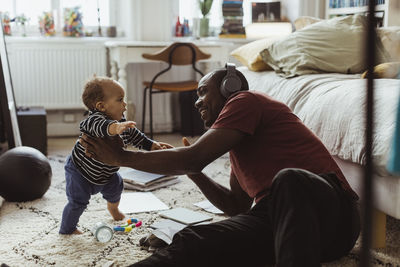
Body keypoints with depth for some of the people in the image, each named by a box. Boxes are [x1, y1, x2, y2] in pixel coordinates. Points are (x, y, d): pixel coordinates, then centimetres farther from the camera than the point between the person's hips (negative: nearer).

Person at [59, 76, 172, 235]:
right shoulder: (94, 119, -36)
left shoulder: (123, 124, -9)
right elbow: (101, 126, -60)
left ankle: (113, 208, 56)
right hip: (79, 170, -8)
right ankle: (67, 229, 15)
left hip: (105, 173, 8)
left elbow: (134, 135, 7)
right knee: (78, 202, -10)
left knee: (116, 186, 24)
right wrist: (115, 128, -79)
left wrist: (152, 145, 1)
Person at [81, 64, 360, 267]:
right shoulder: (238, 146, 28)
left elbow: (194, 158, -11)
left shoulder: (246, 100, 0)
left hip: (330, 211, -6)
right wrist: (193, 172, 22)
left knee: (288, 179, -41)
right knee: (193, 241, -20)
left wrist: (122, 156, -1)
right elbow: (237, 206, 31)